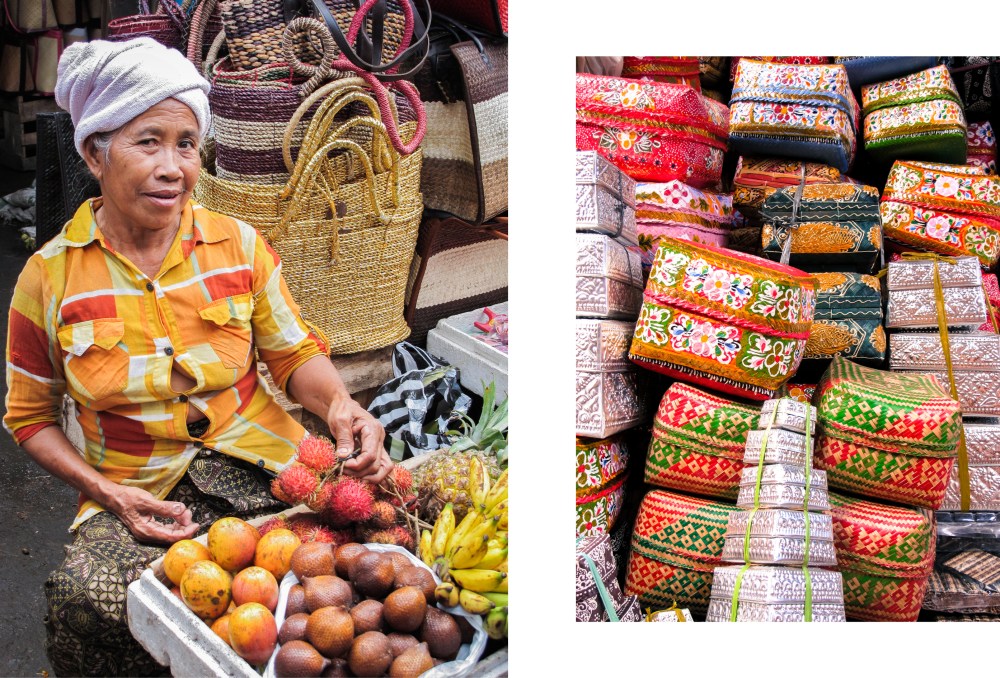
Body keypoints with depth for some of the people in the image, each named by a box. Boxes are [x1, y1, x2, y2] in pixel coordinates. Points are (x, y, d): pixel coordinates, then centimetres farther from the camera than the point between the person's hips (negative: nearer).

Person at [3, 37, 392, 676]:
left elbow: (295, 352, 7)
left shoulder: (239, 244, 2)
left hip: (261, 466, 2)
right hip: (137, 494, -1)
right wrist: (106, 493, -9)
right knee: (85, 600, -31)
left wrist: (339, 405, -16)